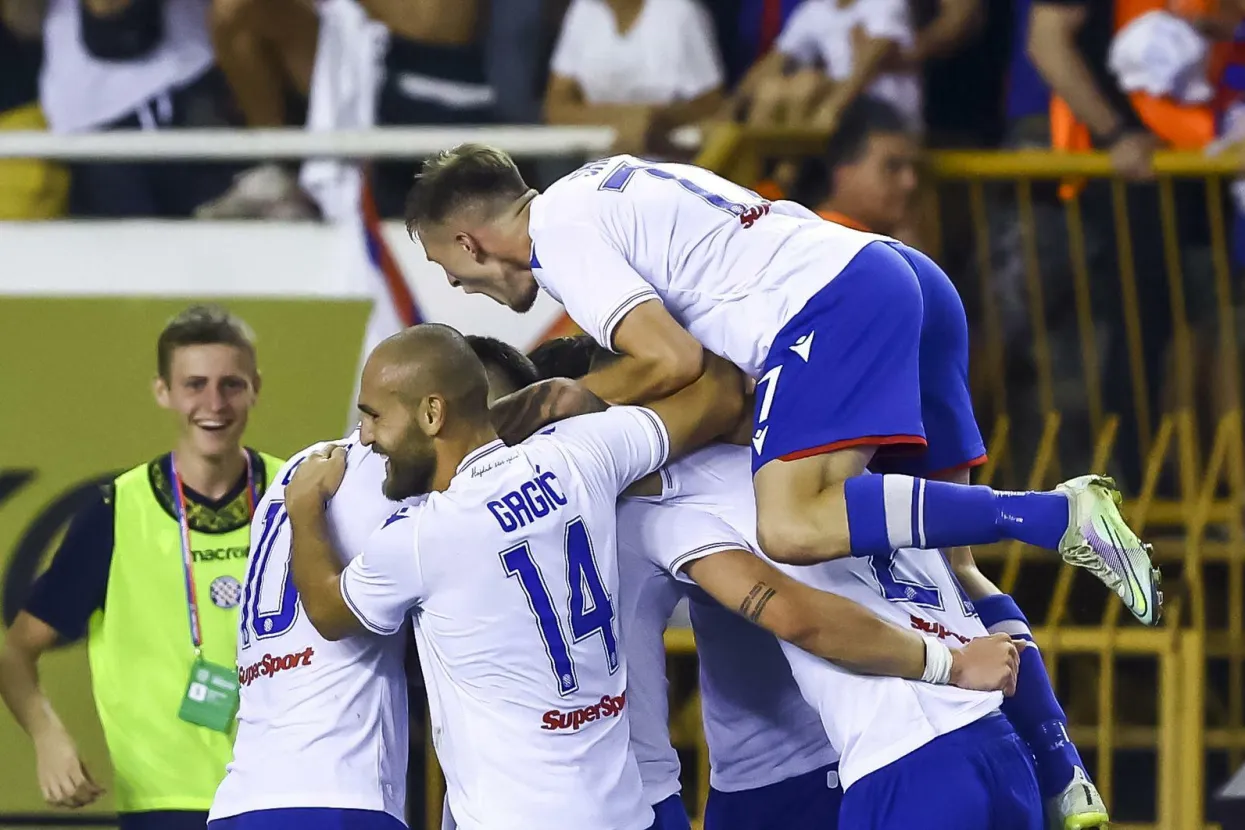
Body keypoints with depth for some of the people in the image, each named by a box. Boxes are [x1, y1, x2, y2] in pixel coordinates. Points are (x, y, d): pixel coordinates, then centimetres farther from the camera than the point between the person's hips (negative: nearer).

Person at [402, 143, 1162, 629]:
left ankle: (1061, 516, -25)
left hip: (834, 305, -10)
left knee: (796, 528, -24)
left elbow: (672, 361, -10)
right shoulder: (600, 186, 28)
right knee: (937, 553, 11)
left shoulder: (558, 239, -1)